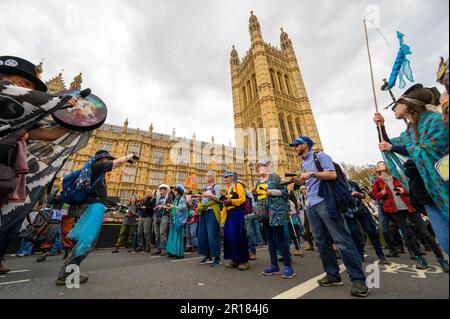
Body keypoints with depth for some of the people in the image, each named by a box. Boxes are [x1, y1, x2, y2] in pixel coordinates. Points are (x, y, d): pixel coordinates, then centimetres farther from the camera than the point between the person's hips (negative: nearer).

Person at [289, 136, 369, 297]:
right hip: (311, 206, 8)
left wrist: (312, 173, -19)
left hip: (325, 202, -8)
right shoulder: (303, 163, 21)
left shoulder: (319, 156, -2)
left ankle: (358, 279, 5)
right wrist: (298, 181, 8)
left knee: (342, 239, -5)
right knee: (321, 241, 9)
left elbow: (332, 175, -11)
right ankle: (333, 275, 19)